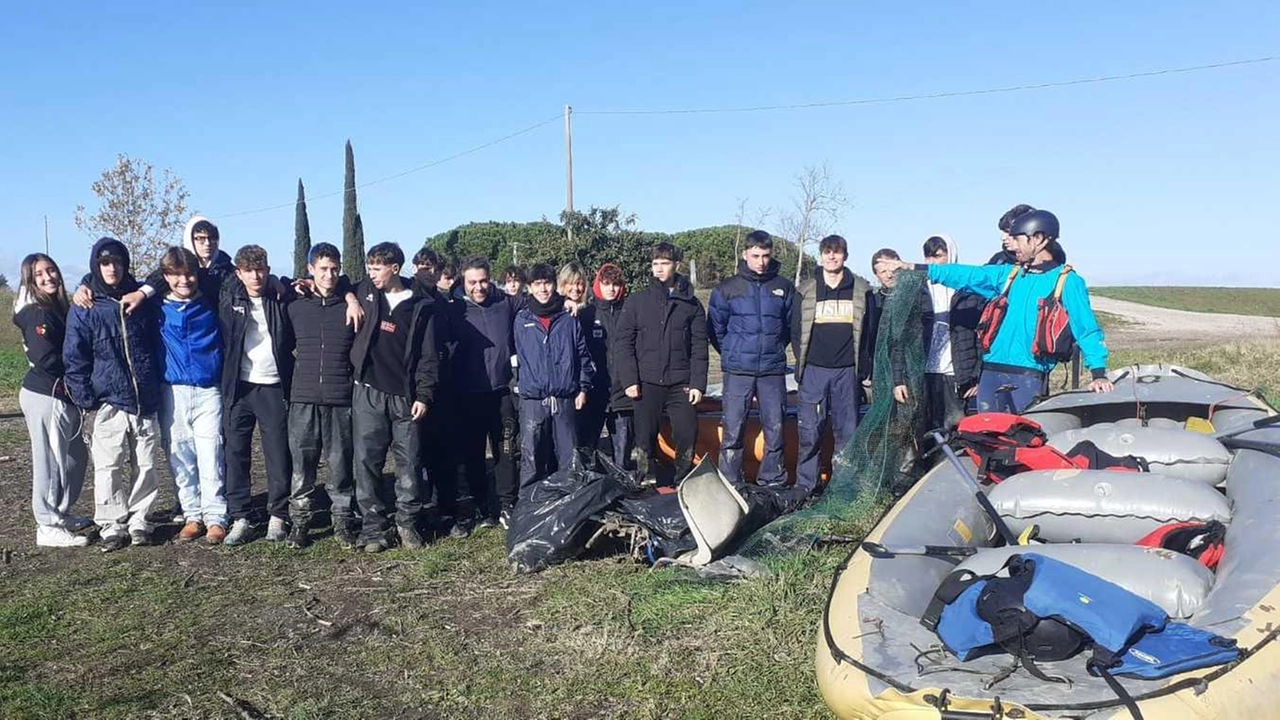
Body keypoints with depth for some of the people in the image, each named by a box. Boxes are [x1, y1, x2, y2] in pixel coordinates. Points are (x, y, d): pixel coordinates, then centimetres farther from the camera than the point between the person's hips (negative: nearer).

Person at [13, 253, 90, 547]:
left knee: (76, 457, 17)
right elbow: (46, 359, -20)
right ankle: (49, 527, 7)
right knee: (50, 461, -2)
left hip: (62, 396, 9)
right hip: (45, 397, -9)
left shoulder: (60, 309, 12)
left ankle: (62, 514, 31)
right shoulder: (37, 314, -13)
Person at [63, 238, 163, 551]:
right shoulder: (85, 309, 0)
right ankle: (112, 526, 8)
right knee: (109, 467, -3)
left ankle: (138, 521, 18)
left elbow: (157, 345, 15)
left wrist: (158, 387, 10)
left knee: (145, 466, 6)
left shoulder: (141, 299, 7)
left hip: (146, 401, 2)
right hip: (110, 402, -2)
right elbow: (74, 357, 0)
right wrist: (85, 397, -6)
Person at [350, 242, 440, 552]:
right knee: (367, 461, 1)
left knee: (409, 462, 2)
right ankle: (373, 526, 10)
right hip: (368, 392, 2)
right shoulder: (365, 292, 6)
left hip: (405, 396, -2)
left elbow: (429, 355, 0)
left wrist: (424, 395, -6)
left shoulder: (421, 306, 0)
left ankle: (408, 523, 16)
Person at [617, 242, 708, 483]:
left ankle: (684, 481, 16)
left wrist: (698, 383, -3)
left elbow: (699, 347, 4)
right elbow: (624, 343, 2)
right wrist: (629, 380, -6)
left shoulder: (691, 304, 6)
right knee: (645, 436, 4)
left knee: (687, 435, -2)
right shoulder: (637, 302, 4)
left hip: (681, 383, 0)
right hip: (647, 382, 0)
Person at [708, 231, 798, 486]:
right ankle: (729, 482, 6)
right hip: (737, 372, -1)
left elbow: (793, 325, 14)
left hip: (773, 371, 1)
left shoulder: (784, 287, 6)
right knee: (733, 429, -2)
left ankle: (773, 480, 15)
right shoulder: (727, 289, 2)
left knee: (775, 428, 3)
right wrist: (733, 353, 10)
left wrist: (775, 348, 12)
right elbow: (715, 328, 8)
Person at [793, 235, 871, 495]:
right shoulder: (807, 291, 8)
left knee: (847, 430, 3)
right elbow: (797, 330, 10)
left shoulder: (861, 290, 7)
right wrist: (799, 365, 3)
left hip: (847, 371, 0)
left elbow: (869, 330, 6)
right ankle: (804, 485, 5)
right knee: (809, 430, -1)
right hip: (814, 370, 0)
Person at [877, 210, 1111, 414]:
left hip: (1029, 377, -5)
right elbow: (966, 275, 13)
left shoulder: (1066, 281, -1)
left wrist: (1099, 373, -15)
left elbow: (1086, 328, -4)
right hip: (991, 373, 5)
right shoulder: (1008, 274, 15)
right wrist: (913, 268, 9)